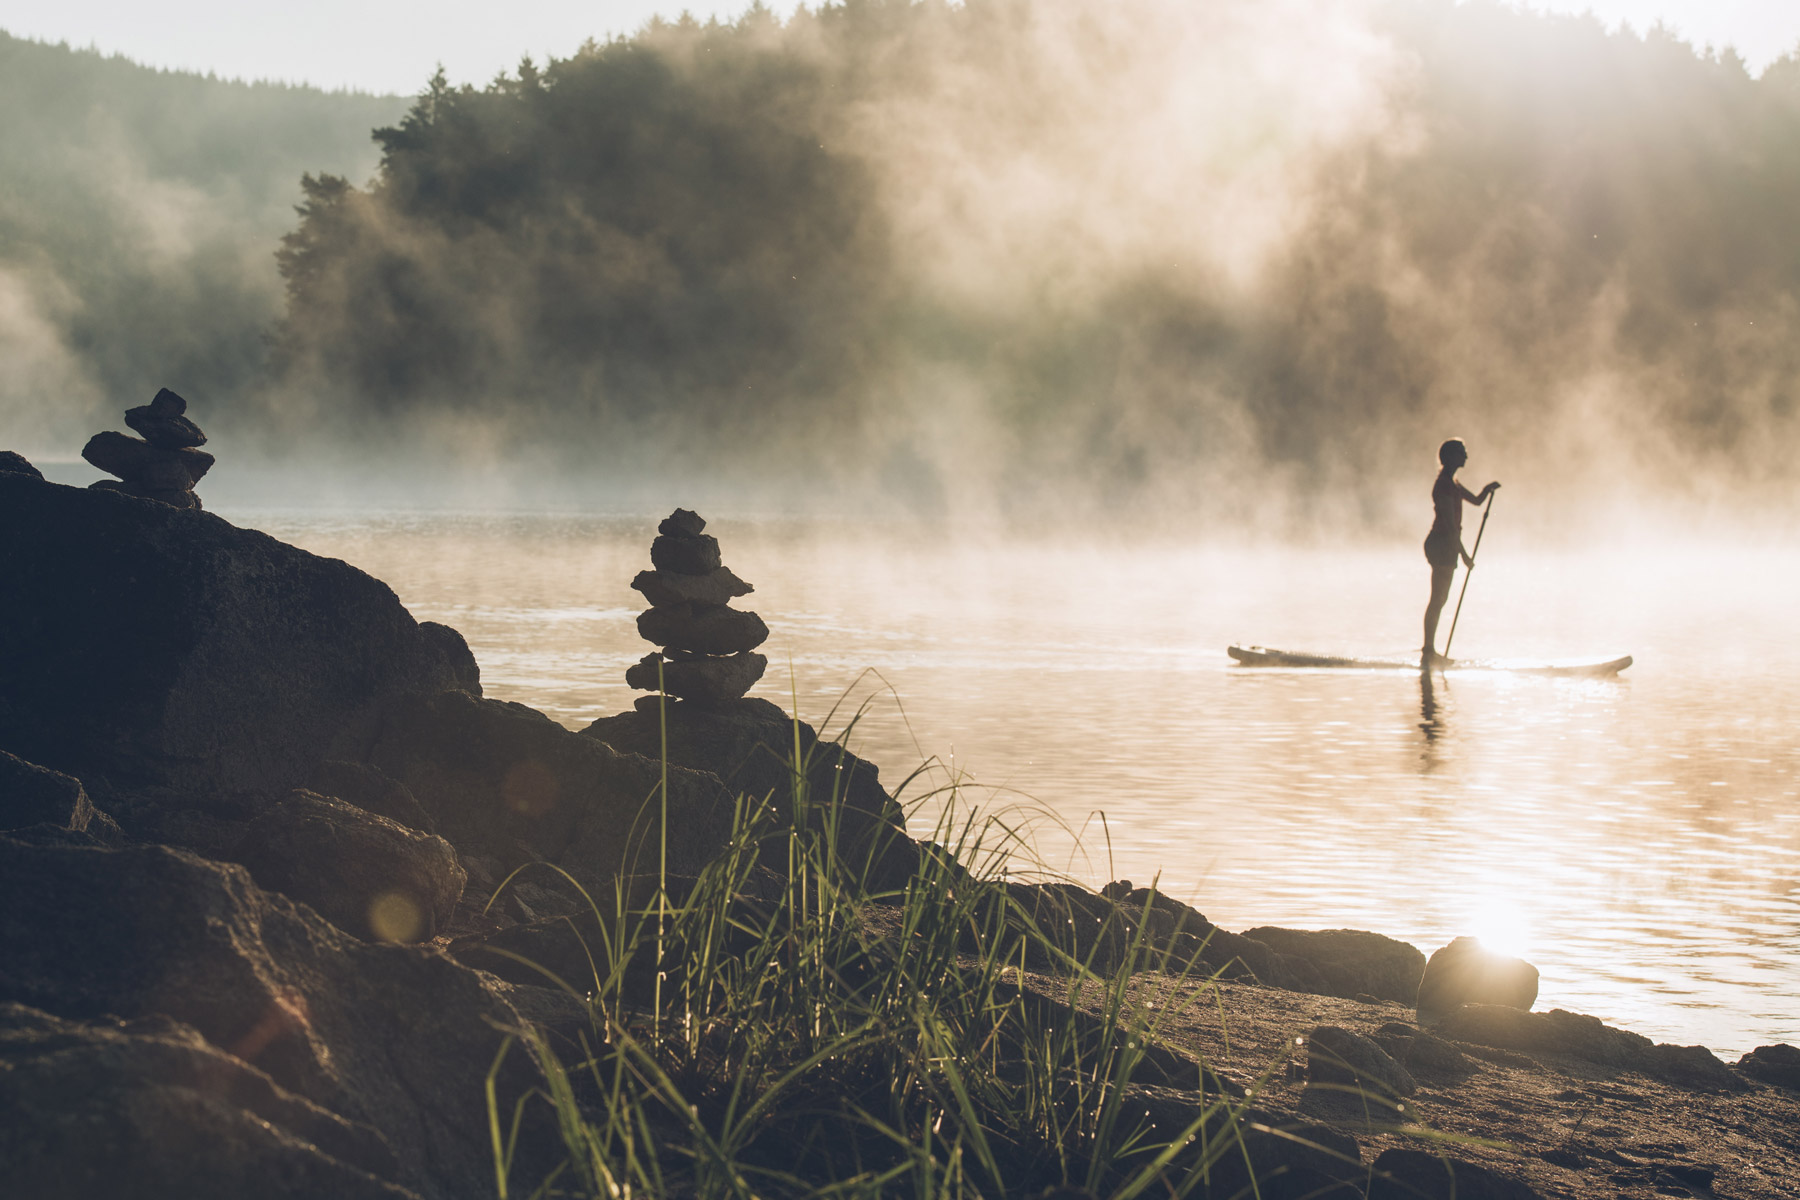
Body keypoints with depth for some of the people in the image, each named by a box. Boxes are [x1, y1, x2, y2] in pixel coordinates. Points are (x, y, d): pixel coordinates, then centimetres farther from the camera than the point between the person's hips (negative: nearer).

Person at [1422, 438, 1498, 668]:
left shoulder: (1451, 483, 16)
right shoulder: (1445, 485, -16)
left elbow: (1476, 500, 26)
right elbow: (1449, 522, -20)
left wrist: (1487, 490, 3)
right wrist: (1463, 553, -20)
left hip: (1445, 544, 11)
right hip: (1442, 544, -11)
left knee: (1439, 599, 13)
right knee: (1438, 599, -11)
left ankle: (1429, 651, 18)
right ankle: (1428, 652, -12)